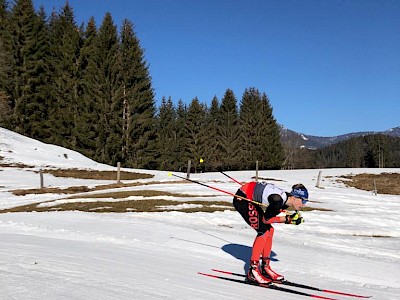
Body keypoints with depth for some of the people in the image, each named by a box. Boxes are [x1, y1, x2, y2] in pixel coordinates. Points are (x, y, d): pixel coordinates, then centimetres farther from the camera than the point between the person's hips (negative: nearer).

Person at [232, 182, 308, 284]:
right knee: (263, 231, -15)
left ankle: (265, 267, 16)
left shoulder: (285, 199, -2)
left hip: (250, 199, 10)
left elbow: (271, 216, 5)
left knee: (270, 230, 6)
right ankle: (253, 271, -8)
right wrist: (287, 219, -17)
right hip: (241, 198, -10)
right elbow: (266, 219, -20)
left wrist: (290, 218, -6)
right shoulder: (278, 200, -27)